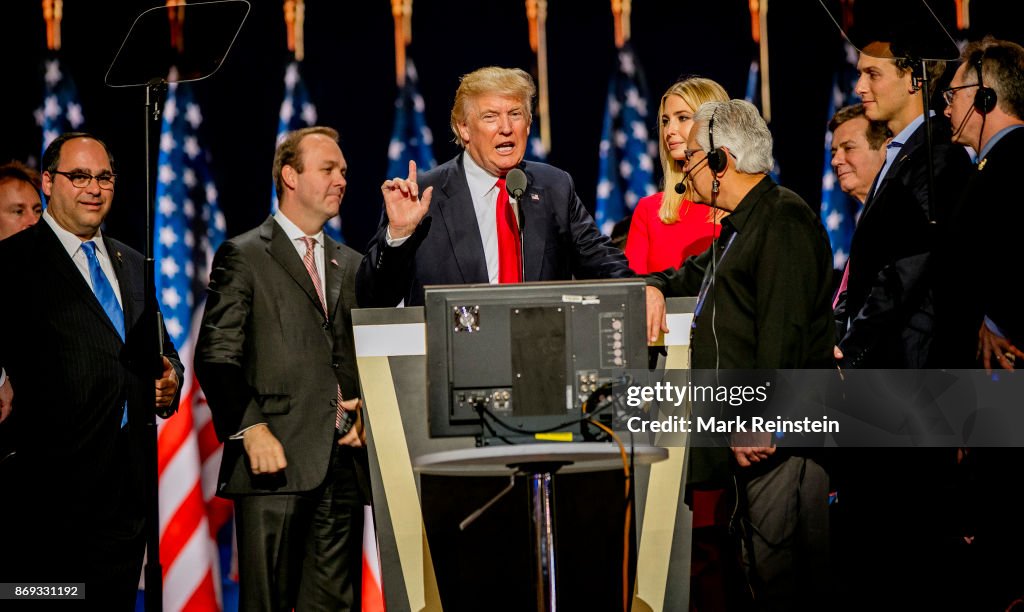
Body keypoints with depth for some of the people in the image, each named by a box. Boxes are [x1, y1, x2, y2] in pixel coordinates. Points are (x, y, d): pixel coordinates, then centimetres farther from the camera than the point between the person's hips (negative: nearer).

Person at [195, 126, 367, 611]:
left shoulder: (351, 265, 21)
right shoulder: (243, 256, 3)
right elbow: (216, 356, -4)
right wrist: (250, 429, -15)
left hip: (344, 461, 5)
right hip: (276, 460, -5)